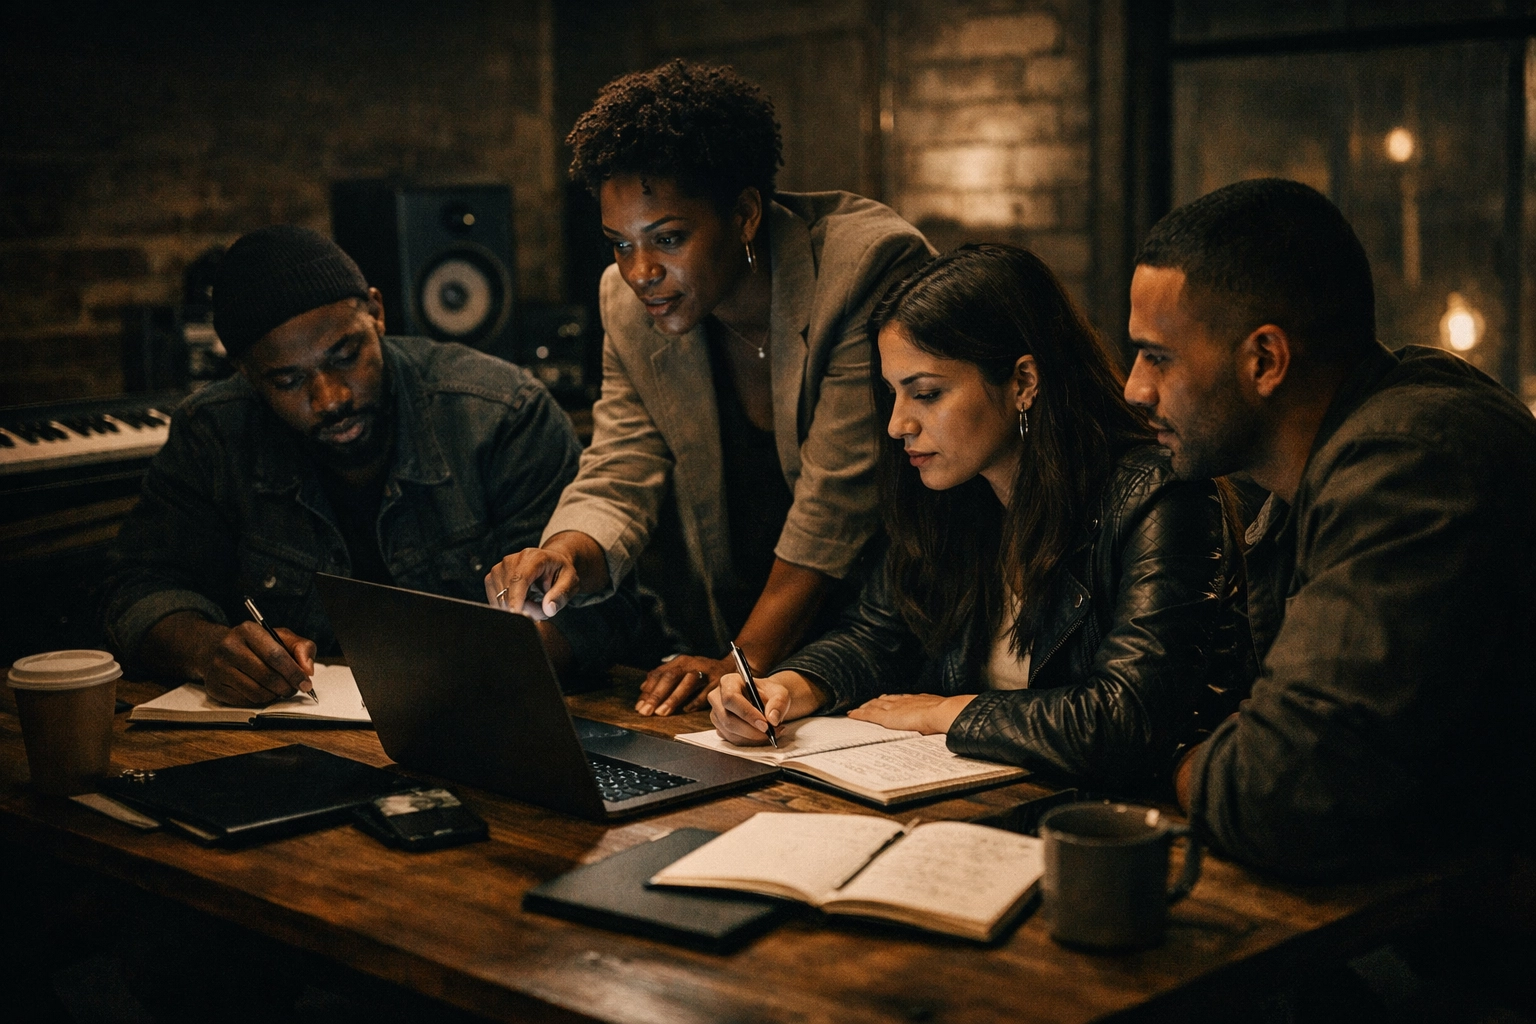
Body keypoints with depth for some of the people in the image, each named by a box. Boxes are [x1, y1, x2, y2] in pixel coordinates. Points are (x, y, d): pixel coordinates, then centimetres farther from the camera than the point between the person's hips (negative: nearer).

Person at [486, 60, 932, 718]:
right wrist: (571, 554, -25)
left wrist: (748, 662, -23)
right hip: (720, 638, 4)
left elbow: (840, 491, -20)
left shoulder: (872, 266, -17)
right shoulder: (627, 302, 0)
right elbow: (620, 478, -2)